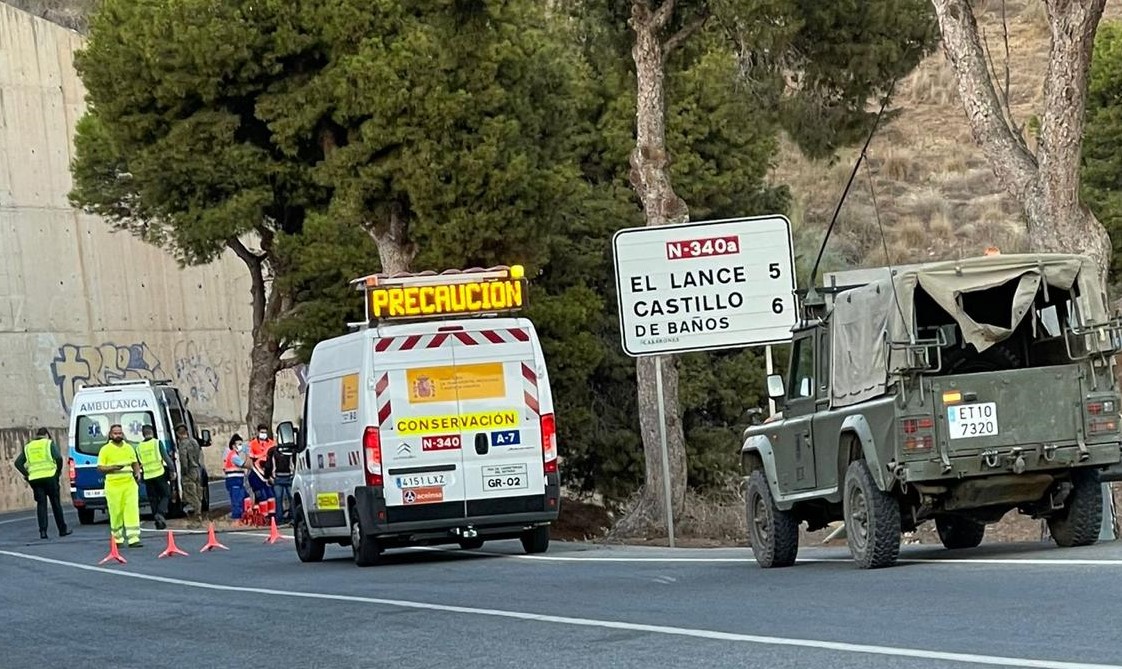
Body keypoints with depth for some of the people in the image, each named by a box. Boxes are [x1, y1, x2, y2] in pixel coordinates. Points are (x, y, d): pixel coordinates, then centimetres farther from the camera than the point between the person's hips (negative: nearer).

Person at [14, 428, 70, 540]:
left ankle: (43, 531, -7)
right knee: (56, 503, 7)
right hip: (49, 476, -3)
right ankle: (62, 529, 12)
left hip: (34, 479, 3)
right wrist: (58, 471, 2)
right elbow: (58, 458, -10)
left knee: (41, 504, 4)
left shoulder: (27, 447, 16)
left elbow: (18, 463, 9)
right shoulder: (49, 443, 5)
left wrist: (27, 474, 8)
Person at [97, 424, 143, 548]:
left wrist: (138, 473, 2)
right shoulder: (105, 449, 1)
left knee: (132, 510, -8)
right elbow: (100, 468, -1)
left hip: (129, 483, 3)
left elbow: (135, 463, 21)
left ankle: (133, 539, -11)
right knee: (116, 512, 0)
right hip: (113, 485, -3)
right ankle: (117, 538, 16)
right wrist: (113, 468, -17)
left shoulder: (129, 448, 13)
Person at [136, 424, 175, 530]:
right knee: (165, 495, 7)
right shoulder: (157, 443, -3)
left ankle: (158, 522, 7)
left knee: (153, 499, 9)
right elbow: (166, 457, -8)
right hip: (160, 474, -3)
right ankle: (160, 513, -18)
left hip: (148, 476, 3)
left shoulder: (139, 447, 6)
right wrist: (172, 470, -4)